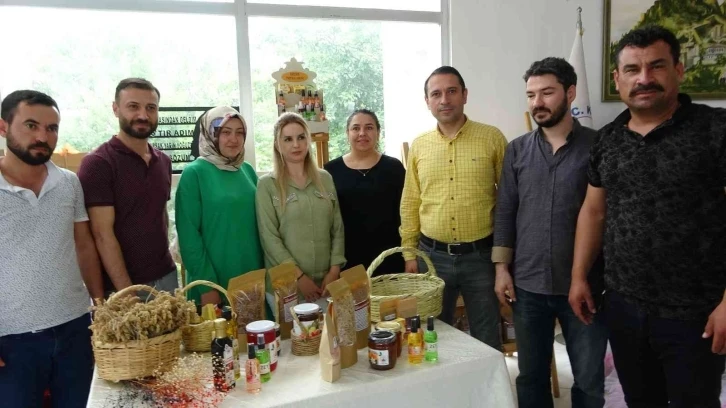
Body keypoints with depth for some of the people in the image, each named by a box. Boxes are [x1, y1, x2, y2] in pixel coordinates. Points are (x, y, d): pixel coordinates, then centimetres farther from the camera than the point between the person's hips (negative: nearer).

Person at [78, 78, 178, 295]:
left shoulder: (163, 161, 7)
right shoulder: (97, 163, -12)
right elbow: (103, 234, -15)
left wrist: (165, 261, 7)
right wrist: (127, 293, -18)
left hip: (166, 277, 6)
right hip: (120, 286, -6)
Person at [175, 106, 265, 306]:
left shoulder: (248, 171, 6)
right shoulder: (194, 173, -10)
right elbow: (189, 235, -13)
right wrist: (207, 285, -15)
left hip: (253, 280, 6)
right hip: (215, 283, -5)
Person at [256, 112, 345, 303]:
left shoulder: (325, 179, 8)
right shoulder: (267, 184, -3)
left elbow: (337, 229, 6)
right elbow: (269, 237, -8)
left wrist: (334, 271, -3)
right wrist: (299, 276, -12)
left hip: (325, 279, 3)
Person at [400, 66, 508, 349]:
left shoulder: (492, 138, -3)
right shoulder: (419, 146, 5)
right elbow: (410, 203, 9)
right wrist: (409, 252, 6)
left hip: (481, 256, -2)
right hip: (432, 256, 2)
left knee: (487, 340, 13)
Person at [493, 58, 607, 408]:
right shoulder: (517, 150, 5)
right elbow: (505, 211, 6)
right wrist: (501, 267, 1)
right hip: (527, 284, 2)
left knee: (589, 379, 12)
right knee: (531, 377, 15)